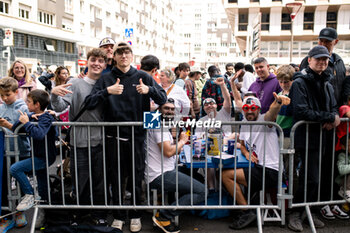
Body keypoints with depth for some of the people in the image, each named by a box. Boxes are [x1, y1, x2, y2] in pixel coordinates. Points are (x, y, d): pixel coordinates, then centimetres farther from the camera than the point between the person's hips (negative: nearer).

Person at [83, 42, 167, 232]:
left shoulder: (143, 77, 5)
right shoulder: (106, 79, 5)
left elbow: (163, 99, -2)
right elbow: (89, 103, -6)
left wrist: (149, 89, -22)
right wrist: (107, 91, -23)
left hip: (137, 135, 0)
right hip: (114, 136, 0)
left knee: (136, 177, 9)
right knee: (116, 178, 9)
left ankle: (135, 215, 27)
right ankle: (118, 215, 26)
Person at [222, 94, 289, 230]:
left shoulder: (264, 121, -9)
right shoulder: (244, 123, 13)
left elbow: (272, 113, -33)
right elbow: (242, 144, 24)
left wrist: (278, 102, -56)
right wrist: (246, 153, 1)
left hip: (270, 172, -9)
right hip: (258, 168, 9)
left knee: (226, 175, -15)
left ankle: (248, 212, -7)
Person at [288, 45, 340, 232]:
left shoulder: (327, 84, 14)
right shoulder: (300, 82, -8)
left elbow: (333, 108, 16)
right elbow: (302, 111, -18)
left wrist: (332, 120, -7)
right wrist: (329, 117, -15)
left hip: (322, 136, 7)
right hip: (306, 136, -7)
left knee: (313, 177, 13)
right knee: (311, 178, -7)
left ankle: (310, 212, 27)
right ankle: (296, 213, 10)